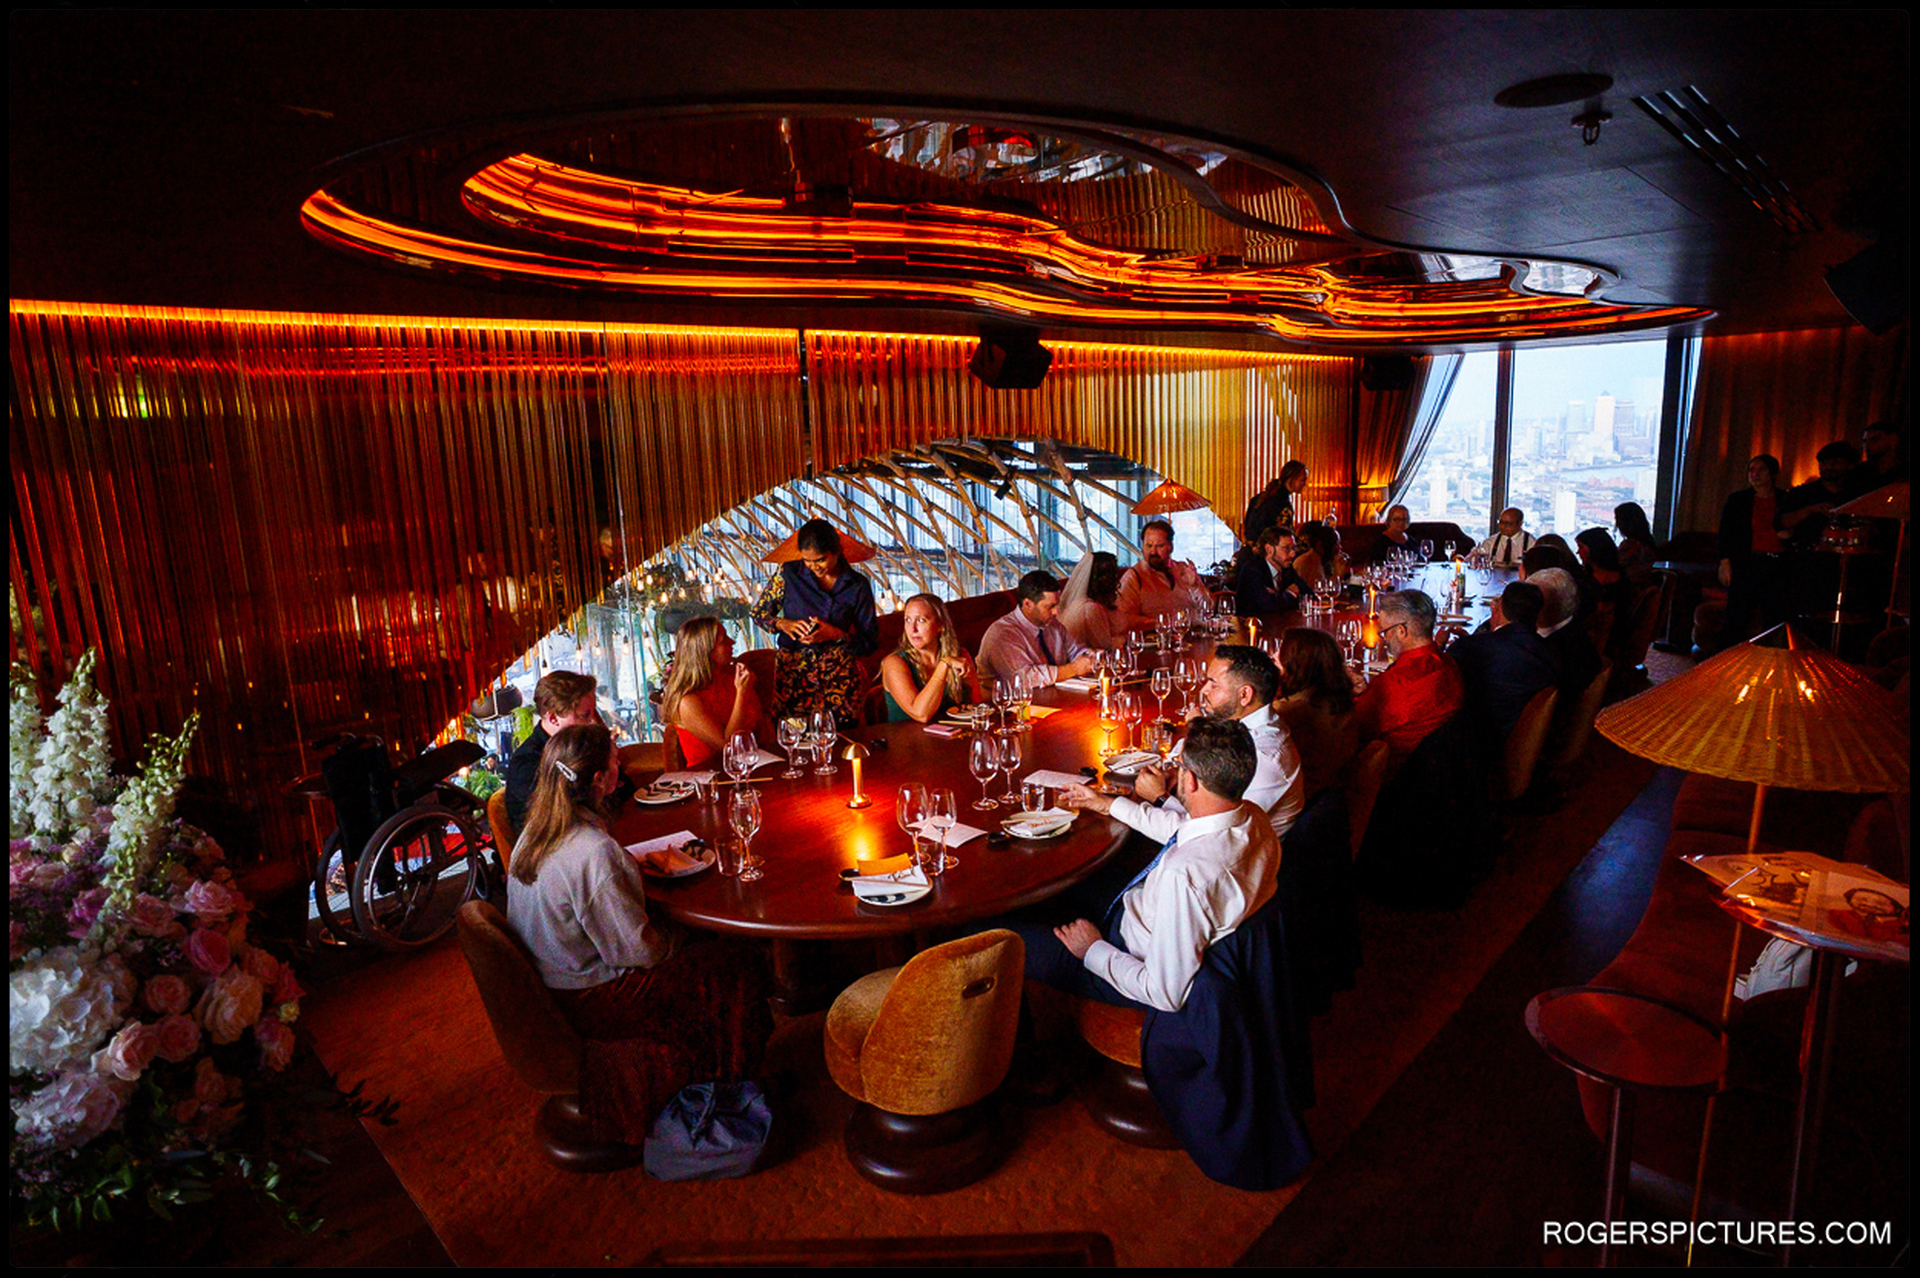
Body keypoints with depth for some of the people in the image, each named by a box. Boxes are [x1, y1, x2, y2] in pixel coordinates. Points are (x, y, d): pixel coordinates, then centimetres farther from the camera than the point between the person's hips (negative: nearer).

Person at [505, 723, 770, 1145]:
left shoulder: (536, 830, -2)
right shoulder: (593, 850, -31)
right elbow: (637, 948, -23)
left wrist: (636, 867, 10)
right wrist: (676, 942, -4)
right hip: (591, 1000, -9)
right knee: (739, 967, 0)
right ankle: (732, 1087, 21)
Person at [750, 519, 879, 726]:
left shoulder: (858, 585, 1)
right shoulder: (788, 573, 2)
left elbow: (871, 643, 2)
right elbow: (759, 613, 13)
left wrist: (836, 635, -14)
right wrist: (783, 624, -7)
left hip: (839, 677, 0)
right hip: (792, 672, 0)